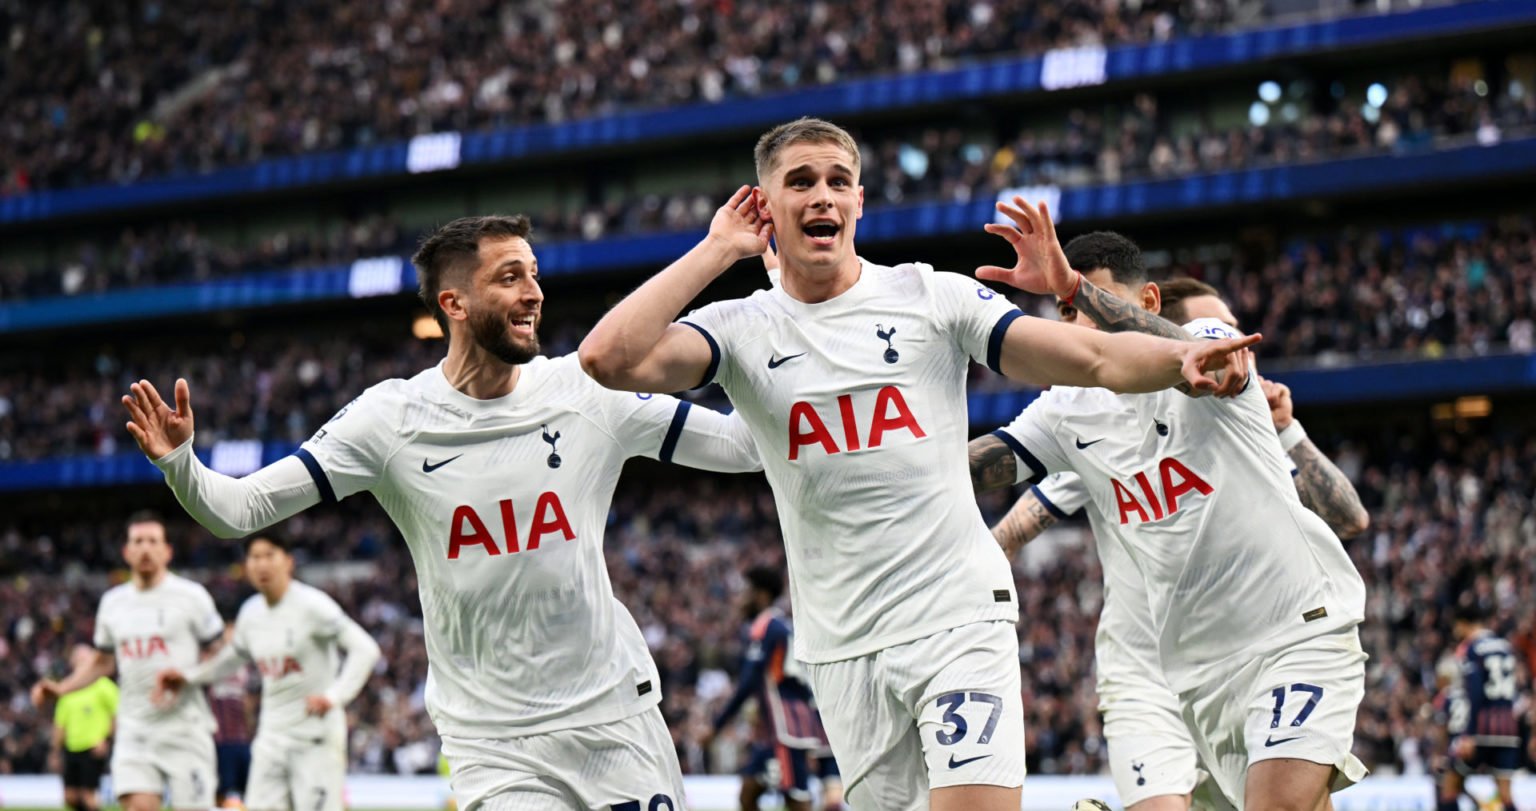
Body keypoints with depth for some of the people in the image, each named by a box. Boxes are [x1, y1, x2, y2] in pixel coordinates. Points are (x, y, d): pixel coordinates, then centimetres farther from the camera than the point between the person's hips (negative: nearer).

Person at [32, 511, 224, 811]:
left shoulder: (191, 595, -2)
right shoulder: (113, 602, 11)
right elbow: (103, 660, 24)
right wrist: (62, 688, 12)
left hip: (184, 727, -3)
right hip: (134, 729, 3)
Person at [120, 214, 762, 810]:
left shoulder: (588, 392, -2)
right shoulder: (393, 418, -6)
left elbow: (746, 445, 2)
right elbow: (238, 510, -6)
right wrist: (179, 462, -26)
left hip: (618, 717, 2)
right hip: (495, 747, -2)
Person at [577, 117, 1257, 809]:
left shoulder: (932, 297, 3)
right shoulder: (741, 329, 4)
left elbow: (1093, 360, -3)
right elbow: (608, 360, -13)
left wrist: (1181, 359, -23)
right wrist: (718, 249, -5)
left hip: (960, 618, -2)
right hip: (842, 648, 2)